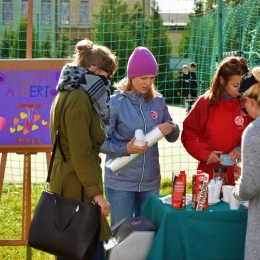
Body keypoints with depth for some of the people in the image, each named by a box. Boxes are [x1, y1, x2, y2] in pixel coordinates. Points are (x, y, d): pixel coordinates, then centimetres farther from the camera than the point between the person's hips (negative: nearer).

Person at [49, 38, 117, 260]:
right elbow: (81, 153, -22)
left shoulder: (69, 94, 14)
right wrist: (96, 192, -19)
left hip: (67, 183, 10)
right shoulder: (78, 99, -18)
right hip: (78, 187, -10)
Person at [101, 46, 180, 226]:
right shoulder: (115, 102, -11)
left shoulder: (158, 101, 3)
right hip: (121, 181, -4)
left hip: (151, 181, 4)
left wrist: (171, 128, -13)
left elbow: (173, 137, 9)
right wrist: (126, 149, -25)